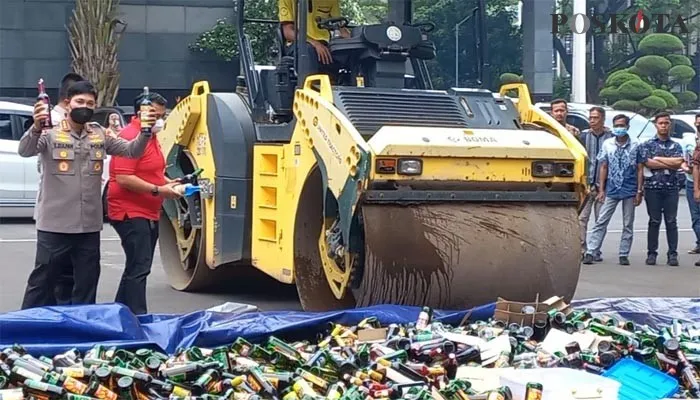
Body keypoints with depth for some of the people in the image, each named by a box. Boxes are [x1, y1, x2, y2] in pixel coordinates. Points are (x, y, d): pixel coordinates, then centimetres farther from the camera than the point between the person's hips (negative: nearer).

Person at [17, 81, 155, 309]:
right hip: (54, 226, -5)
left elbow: (132, 151, 7)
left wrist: (145, 133, -13)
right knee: (42, 281, 3)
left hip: (89, 226, 5)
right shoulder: (50, 133, -6)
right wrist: (36, 127, -40)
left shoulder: (100, 136, 9)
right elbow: (25, 151, -20)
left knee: (86, 284, 14)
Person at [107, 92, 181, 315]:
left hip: (149, 214, 10)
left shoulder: (150, 136, 15)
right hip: (130, 213, -10)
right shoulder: (130, 137, -16)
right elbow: (123, 179, -23)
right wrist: (158, 190, -21)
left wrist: (168, 183, 9)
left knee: (138, 267, 14)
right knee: (139, 269, -14)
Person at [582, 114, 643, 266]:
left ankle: (624, 255, 12)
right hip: (611, 190, 1)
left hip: (629, 191, -1)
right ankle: (590, 252, -5)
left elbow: (639, 170, 3)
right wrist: (601, 190, 2)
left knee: (628, 225, 5)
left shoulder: (635, 146, 1)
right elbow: (603, 168, 8)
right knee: (601, 222, -4)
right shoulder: (607, 144, 6)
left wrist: (639, 191, -3)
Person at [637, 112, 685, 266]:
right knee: (654, 222, 1)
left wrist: (658, 158, -5)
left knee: (671, 222, 0)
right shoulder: (647, 145, 7)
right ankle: (651, 254, 5)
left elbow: (679, 161, -6)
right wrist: (671, 164, -5)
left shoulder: (676, 146, 13)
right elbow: (648, 163, -9)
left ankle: (673, 254, 2)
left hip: (671, 188, 1)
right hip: (653, 188, -1)